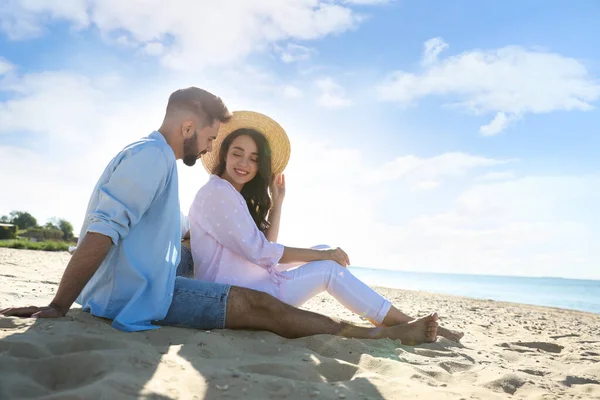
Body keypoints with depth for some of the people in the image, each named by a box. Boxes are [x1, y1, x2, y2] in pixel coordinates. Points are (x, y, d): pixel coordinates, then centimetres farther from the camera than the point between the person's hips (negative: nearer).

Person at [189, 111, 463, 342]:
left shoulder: (236, 196, 16)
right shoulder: (217, 191, -14)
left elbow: (267, 248, 8)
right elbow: (258, 252, -20)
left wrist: (276, 202, 3)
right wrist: (321, 255, -14)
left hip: (244, 284, 9)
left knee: (324, 252, 6)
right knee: (329, 268, -10)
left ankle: (397, 323, 3)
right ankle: (406, 326, -2)